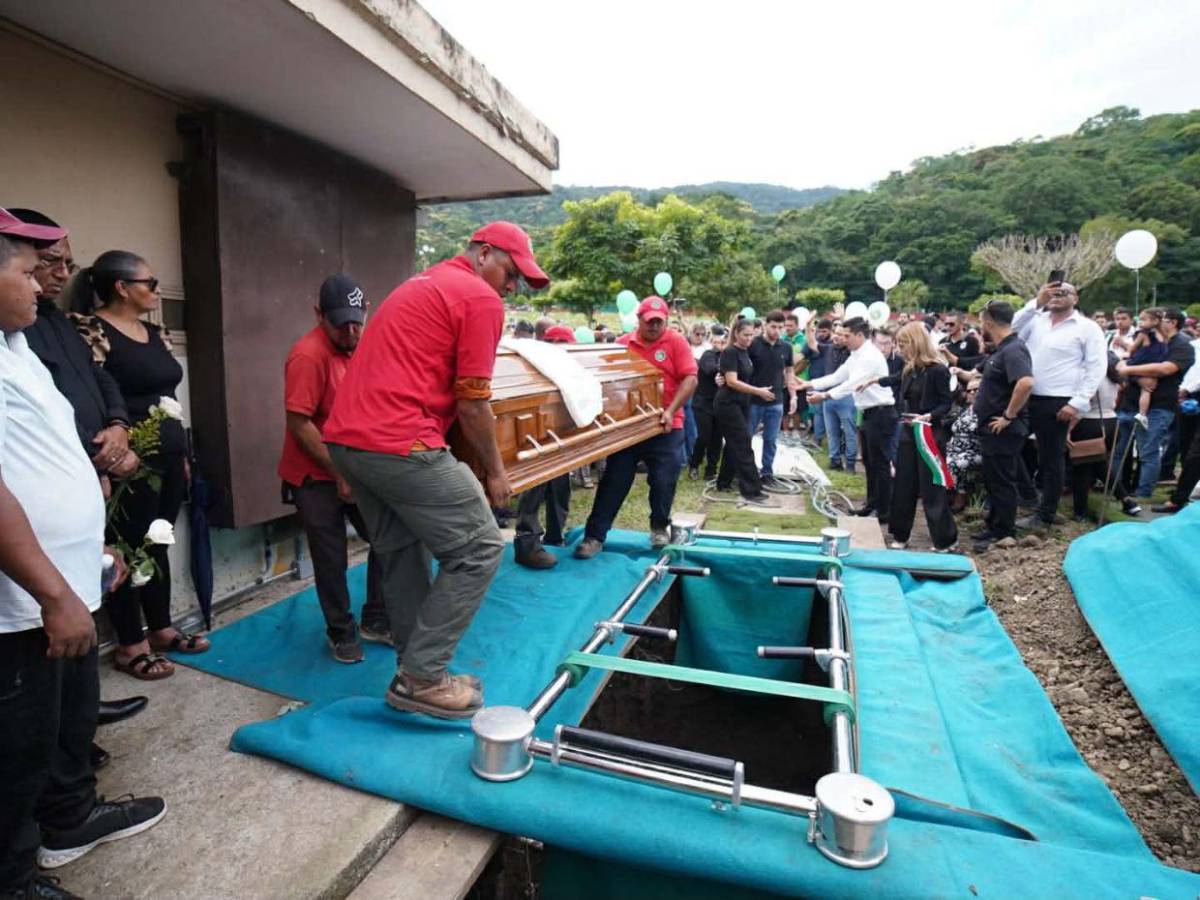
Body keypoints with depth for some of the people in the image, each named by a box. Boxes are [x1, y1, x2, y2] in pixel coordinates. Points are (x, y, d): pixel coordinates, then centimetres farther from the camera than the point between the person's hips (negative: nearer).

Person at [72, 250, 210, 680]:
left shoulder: (155, 333, 14)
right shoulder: (93, 330, -11)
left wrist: (182, 454, 18)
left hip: (168, 457, 7)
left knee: (157, 546, 15)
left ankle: (161, 629, 27)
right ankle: (130, 645, 16)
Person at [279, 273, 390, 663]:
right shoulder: (308, 355, -20)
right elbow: (299, 425, -21)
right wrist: (338, 472, -17)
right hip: (315, 477, -7)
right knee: (331, 558, 5)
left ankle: (376, 621, 24)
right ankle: (341, 632, 24)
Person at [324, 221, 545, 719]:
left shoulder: (419, 286, 25)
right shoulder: (481, 299, -4)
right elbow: (471, 403, -8)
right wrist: (494, 470, 4)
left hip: (346, 438, 10)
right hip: (399, 445, -10)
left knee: (401, 554, 17)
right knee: (478, 548, 0)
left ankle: (419, 672, 27)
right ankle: (421, 677, 5)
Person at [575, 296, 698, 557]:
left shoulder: (676, 342, 0)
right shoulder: (623, 344, 5)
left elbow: (690, 378, -7)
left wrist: (670, 411, -16)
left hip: (665, 427, -1)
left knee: (663, 482, 5)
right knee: (613, 482, 4)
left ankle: (659, 528, 29)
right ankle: (594, 536, 9)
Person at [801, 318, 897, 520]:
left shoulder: (871, 356, -17)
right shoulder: (856, 356, 13)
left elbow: (852, 384, -26)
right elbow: (837, 377, 15)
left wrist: (824, 396, -31)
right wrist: (810, 384, 7)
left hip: (880, 413, -10)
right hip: (869, 413, 10)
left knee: (880, 463, -5)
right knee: (869, 462, 15)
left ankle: (884, 510, 3)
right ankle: (872, 504, 25)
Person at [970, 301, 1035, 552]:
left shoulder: (1013, 350, -20)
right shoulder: (1001, 349, 12)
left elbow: (1026, 383, -35)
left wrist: (1009, 415, -28)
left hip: (1003, 430, -10)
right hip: (991, 428, 10)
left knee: (1002, 482, 1)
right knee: (993, 481, 19)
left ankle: (1002, 535, 12)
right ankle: (993, 525, 31)